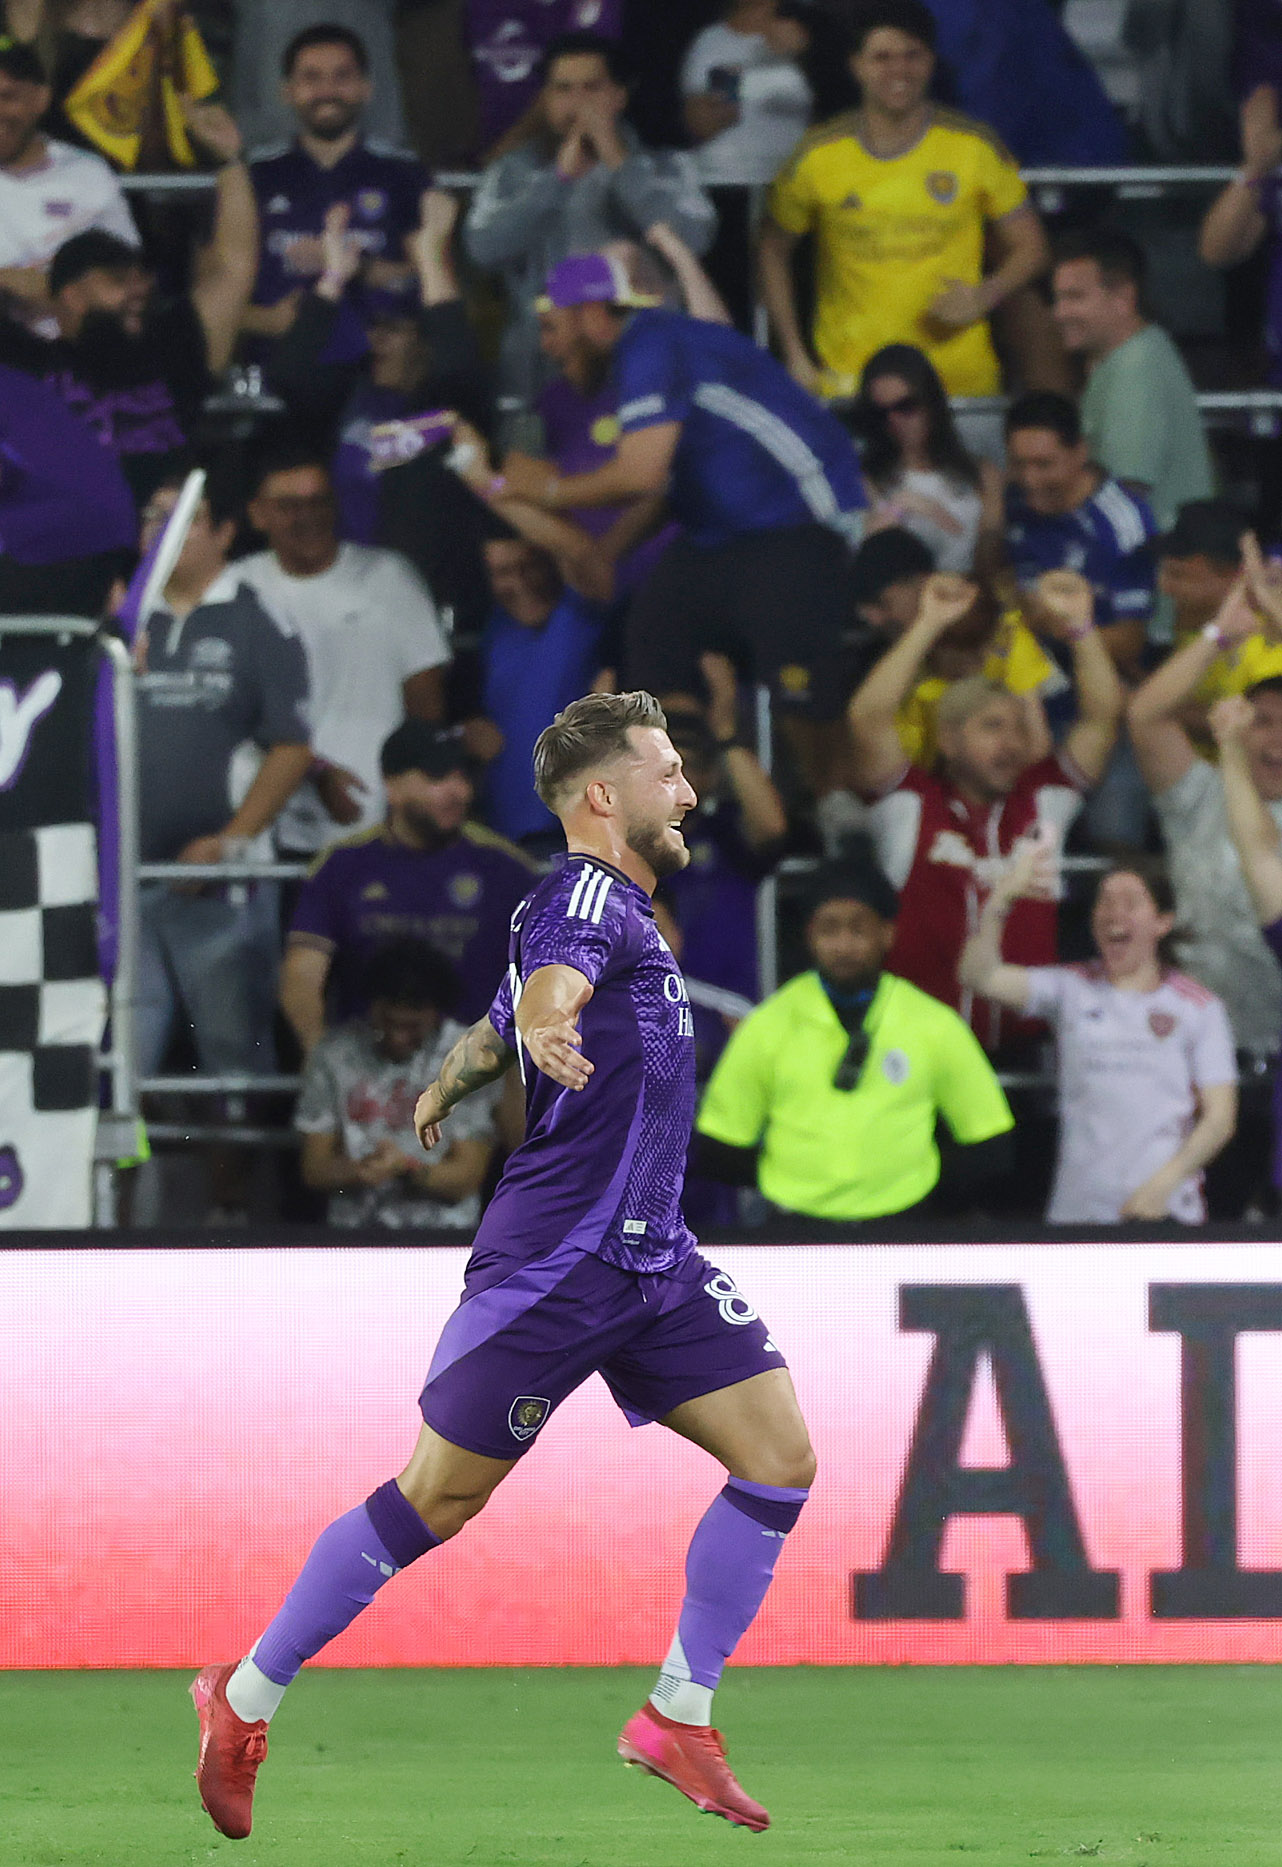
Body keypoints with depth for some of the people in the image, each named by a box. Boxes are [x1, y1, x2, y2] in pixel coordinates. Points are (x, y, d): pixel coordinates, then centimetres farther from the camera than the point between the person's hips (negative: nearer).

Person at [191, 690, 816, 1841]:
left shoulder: (623, 911, 17)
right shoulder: (585, 898, -13)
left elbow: (500, 1029, 34)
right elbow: (553, 974, -38)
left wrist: (447, 1088, 54)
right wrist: (549, 1024, -61)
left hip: (654, 1265, 9)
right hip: (552, 1266, -9)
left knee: (781, 1461, -3)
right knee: (438, 1499, -2)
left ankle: (680, 1716, 4)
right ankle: (242, 1703, 12)